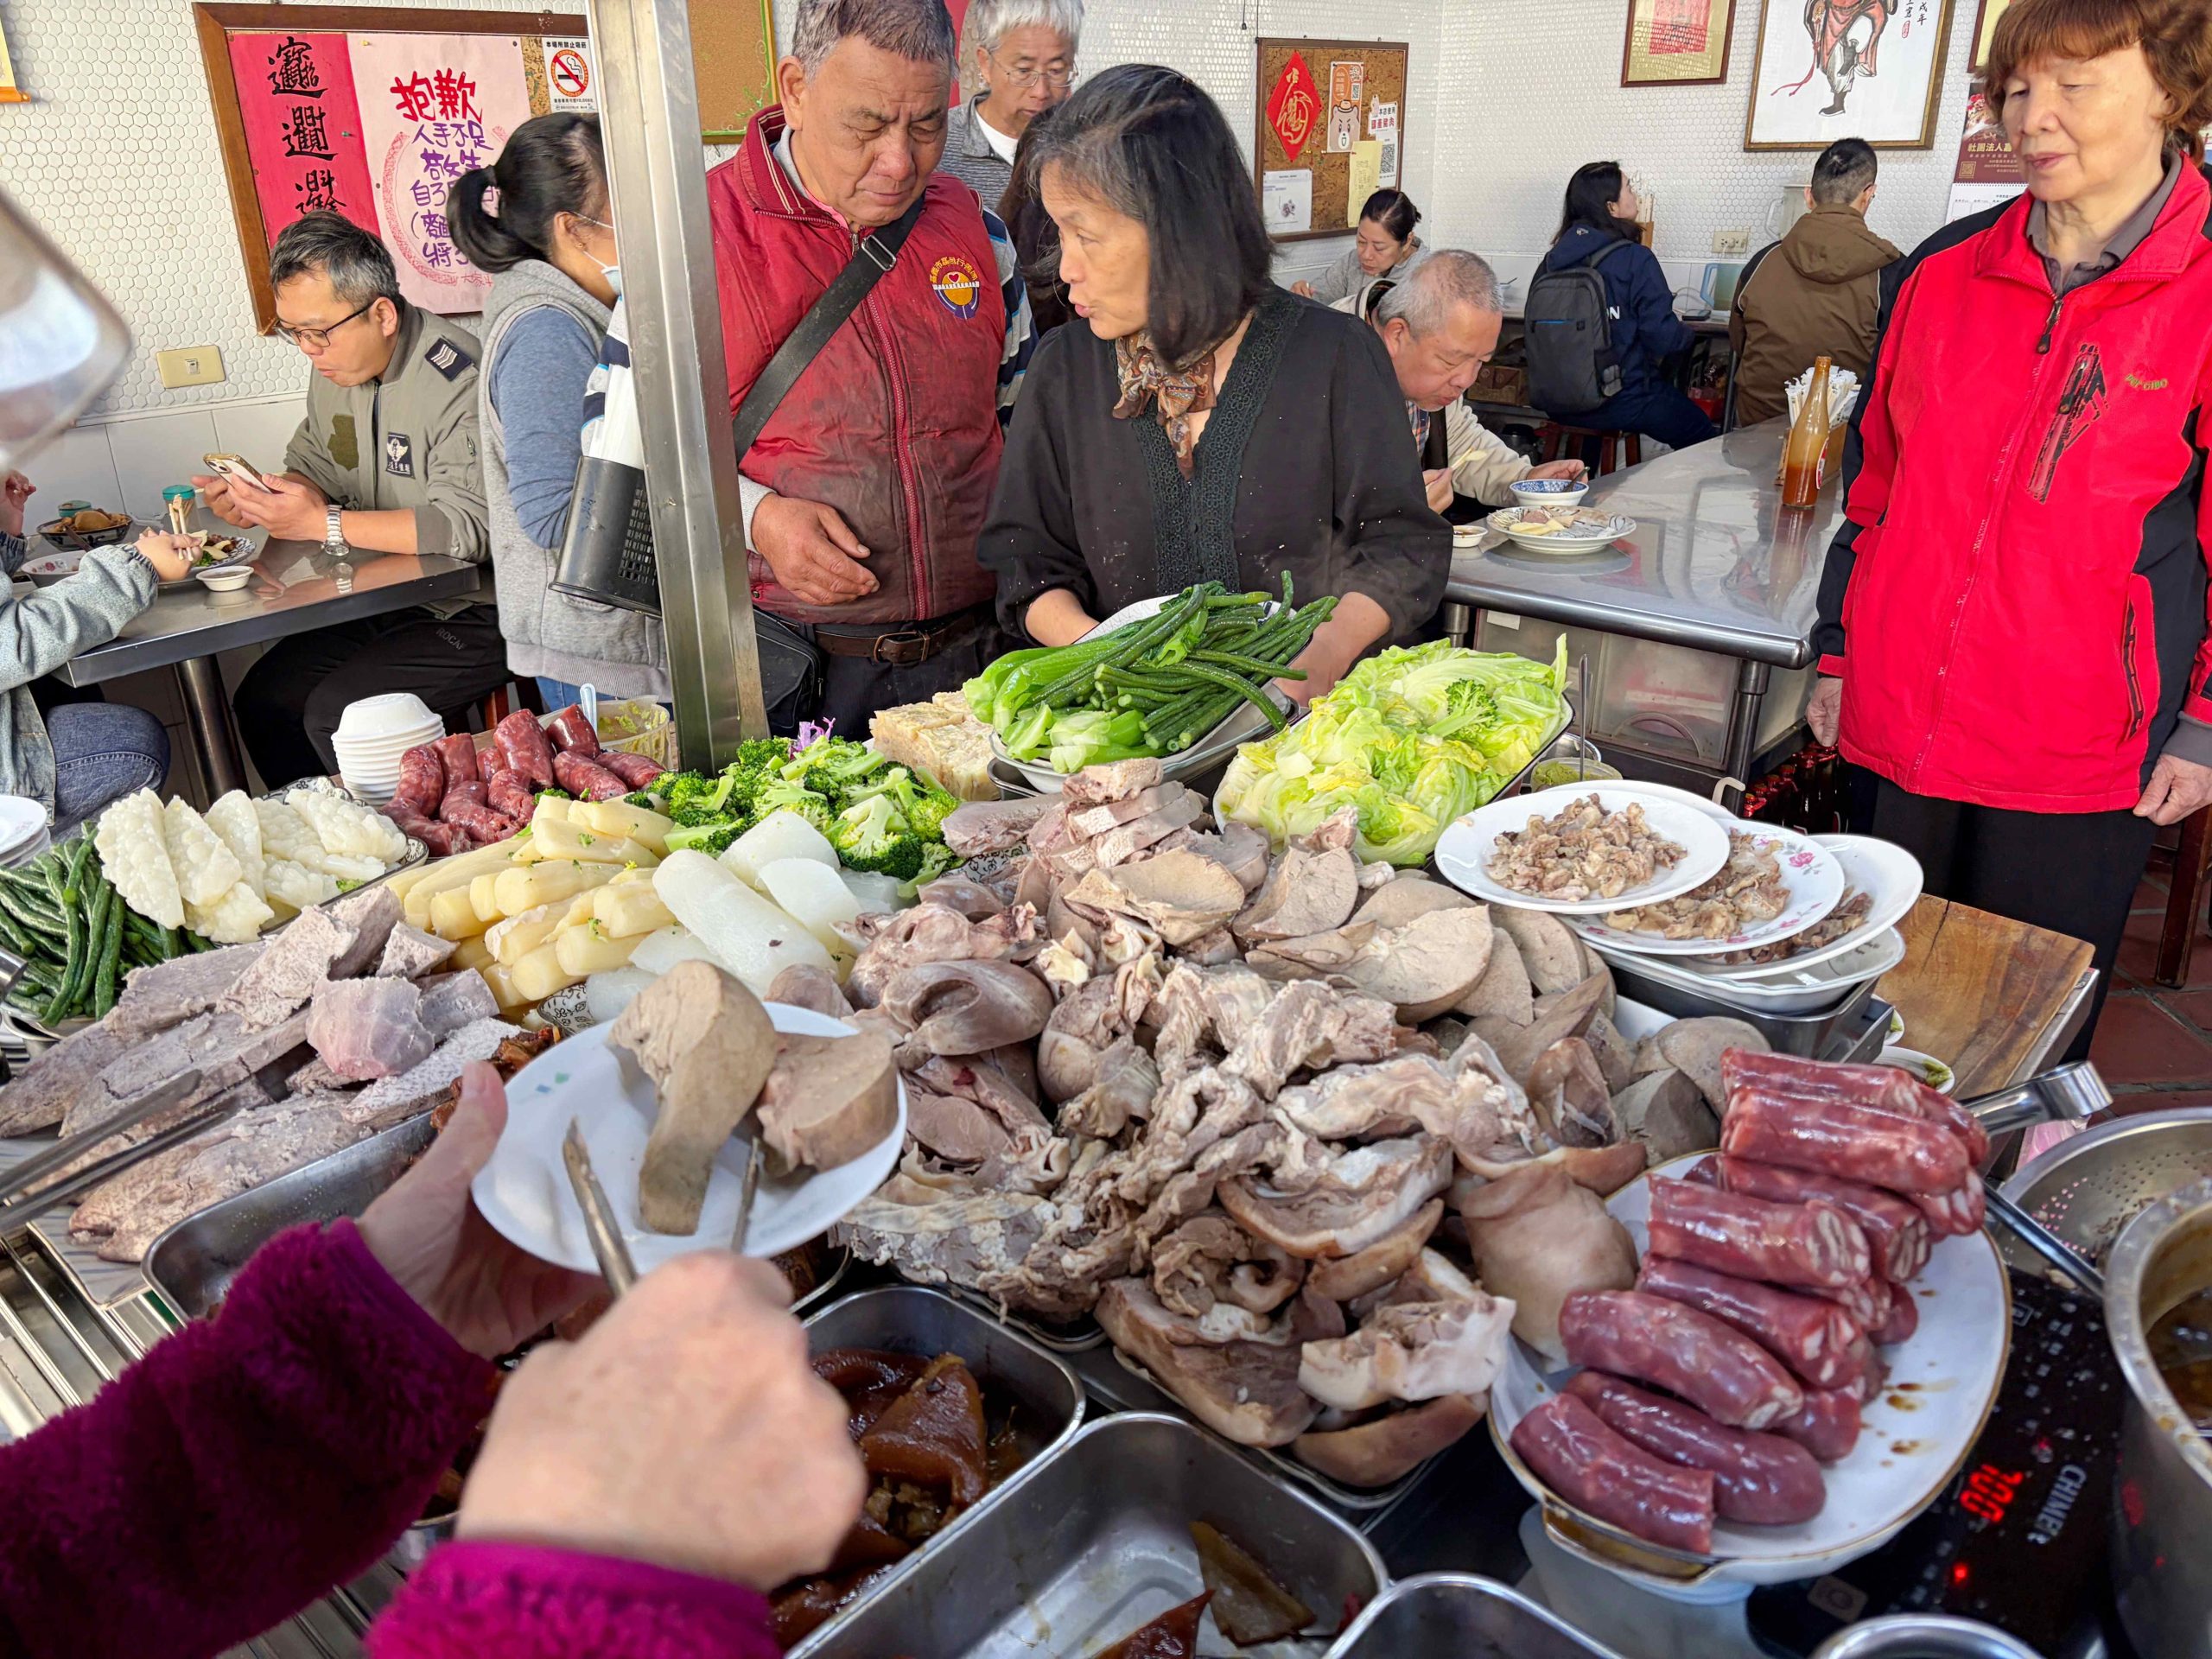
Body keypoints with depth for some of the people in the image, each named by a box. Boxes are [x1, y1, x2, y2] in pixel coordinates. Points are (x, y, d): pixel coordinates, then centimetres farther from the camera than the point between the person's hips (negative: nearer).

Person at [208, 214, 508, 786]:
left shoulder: (456, 379, -22)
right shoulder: (335, 367, 7)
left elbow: (467, 526, -28)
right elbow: (314, 466, 20)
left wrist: (325, 523, -26)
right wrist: (259, 504, -3)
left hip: (471, 613, -9)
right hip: (379, 602, 9)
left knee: (336, 712, -21)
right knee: (262, 700, 4)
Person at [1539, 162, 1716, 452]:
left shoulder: (1553, 259, 0)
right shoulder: (1635, 260, -15)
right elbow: (1663, 338, -16)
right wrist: (1686, 332, 8)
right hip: (1623, 402, -6)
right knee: (1705, 440, 15)